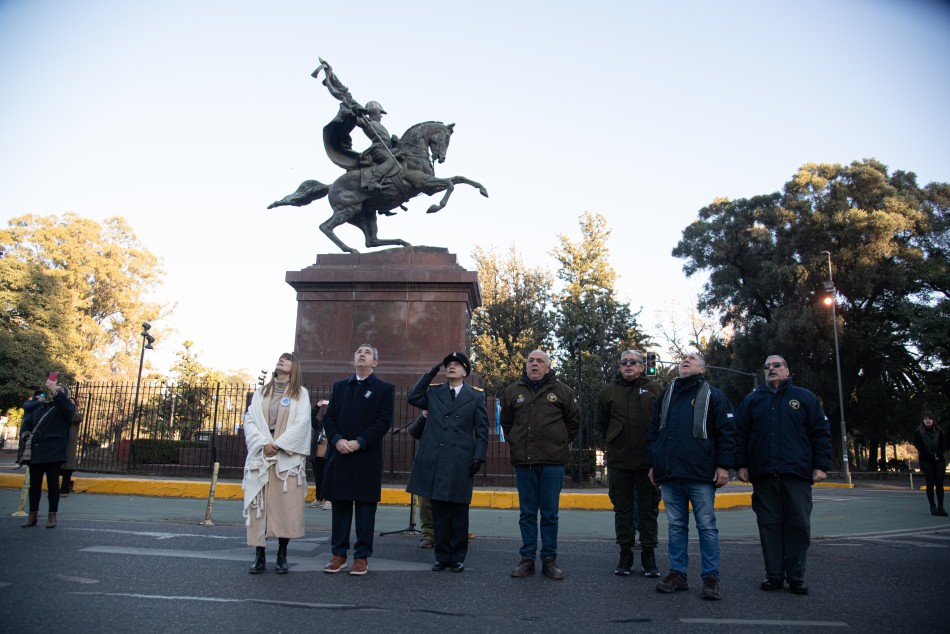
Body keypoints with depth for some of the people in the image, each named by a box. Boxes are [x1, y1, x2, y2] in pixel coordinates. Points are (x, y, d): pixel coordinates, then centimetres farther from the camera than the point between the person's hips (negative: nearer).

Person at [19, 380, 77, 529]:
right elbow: (27, 424, 22)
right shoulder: (39, 407, 18)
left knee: (53, 484, -3)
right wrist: (26, 436, 3)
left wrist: (55, 390, -23)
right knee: (34, 484, 8)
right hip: (36, 451, 5)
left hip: (53, 452, -5)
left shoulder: (64, 409, 4)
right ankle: (32, 515, 14)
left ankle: (52, 516, 1)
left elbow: (68, 406, -21)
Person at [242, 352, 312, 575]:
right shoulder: (260, 393, 16)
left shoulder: (300, 393, 7)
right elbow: (249, 421, 6)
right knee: (259, 505, 0)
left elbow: (301, 423, -5)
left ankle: (282, 554, 7)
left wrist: (278, 444, -13)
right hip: (261, 455, 3)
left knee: (286, 506, -4)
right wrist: (263, 444, -10)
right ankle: (259, 555, 6)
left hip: (288, 456, -3)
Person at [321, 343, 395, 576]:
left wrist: (359, 442, -15)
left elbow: (384, 422, -6)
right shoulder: (339, 386, 16)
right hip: (339, 456, 3)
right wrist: (337, 440, -10)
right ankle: (339, 553, 17)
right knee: (340, 505, 8)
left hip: (367, 457, -3)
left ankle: (362, 556, 9)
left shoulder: (385, 389, 4)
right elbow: (328, 417, 9)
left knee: (365, 506, 1)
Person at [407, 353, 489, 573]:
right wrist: (430, 374, 1)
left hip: (461, 462, -2)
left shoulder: (476, 396, 8)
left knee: (459, 511, 4)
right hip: (434, 461, 2)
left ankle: (458, 557, 15)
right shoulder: (433, 392, 14)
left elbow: (482, 430, 4)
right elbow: (413, 397, -3)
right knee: (439, 511, 6)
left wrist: (479, 456, -6)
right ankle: (442, 556, 17)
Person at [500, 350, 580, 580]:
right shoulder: (513, 391, 8)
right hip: (523, 462, 2)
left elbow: (574, 421, 13)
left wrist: (561, 443, 10)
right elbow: (505, 422, 21)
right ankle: (527, 559, 17)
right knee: (527, 513, 9)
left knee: (550, 514, 5)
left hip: (552, 462, -2)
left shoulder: (562, 391, 3)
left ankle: (549, 560, 15)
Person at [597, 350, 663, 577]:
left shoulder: (653, 389, 2)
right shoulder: (608, 391, 5)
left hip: (647, 460, -1)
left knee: (648, 509, 6)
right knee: (622, 509, 8)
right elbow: (602, 423, 15)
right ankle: (625, 554, 18)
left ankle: (649, 556, 15)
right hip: (619, 460, 1)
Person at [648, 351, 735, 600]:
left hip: (701, 475, -4)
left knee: (707, 526, 0)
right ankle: (677, 574, 16)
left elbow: (726, 432, -1)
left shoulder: (713, 395, 6)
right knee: (676, 526, 9)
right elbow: (653, 432, 18)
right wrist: (652, 464, 12)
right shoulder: (666, 397, 18)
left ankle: (711, 578, 7)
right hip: (670, 475, 4)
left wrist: (723, 465, -9)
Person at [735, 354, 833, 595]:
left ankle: (796, 577, 11)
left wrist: (821, 465, -2)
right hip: (763, 476, 1)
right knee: (769, 525, 4)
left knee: (798, 525, 1)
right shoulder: (752, 400, 13)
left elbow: (821, 433, 6)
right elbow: (739, 435, 10)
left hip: (797, 474, -1)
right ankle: (774, 576, 12)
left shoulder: (804, 398, 9)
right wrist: (740, 465, 2)